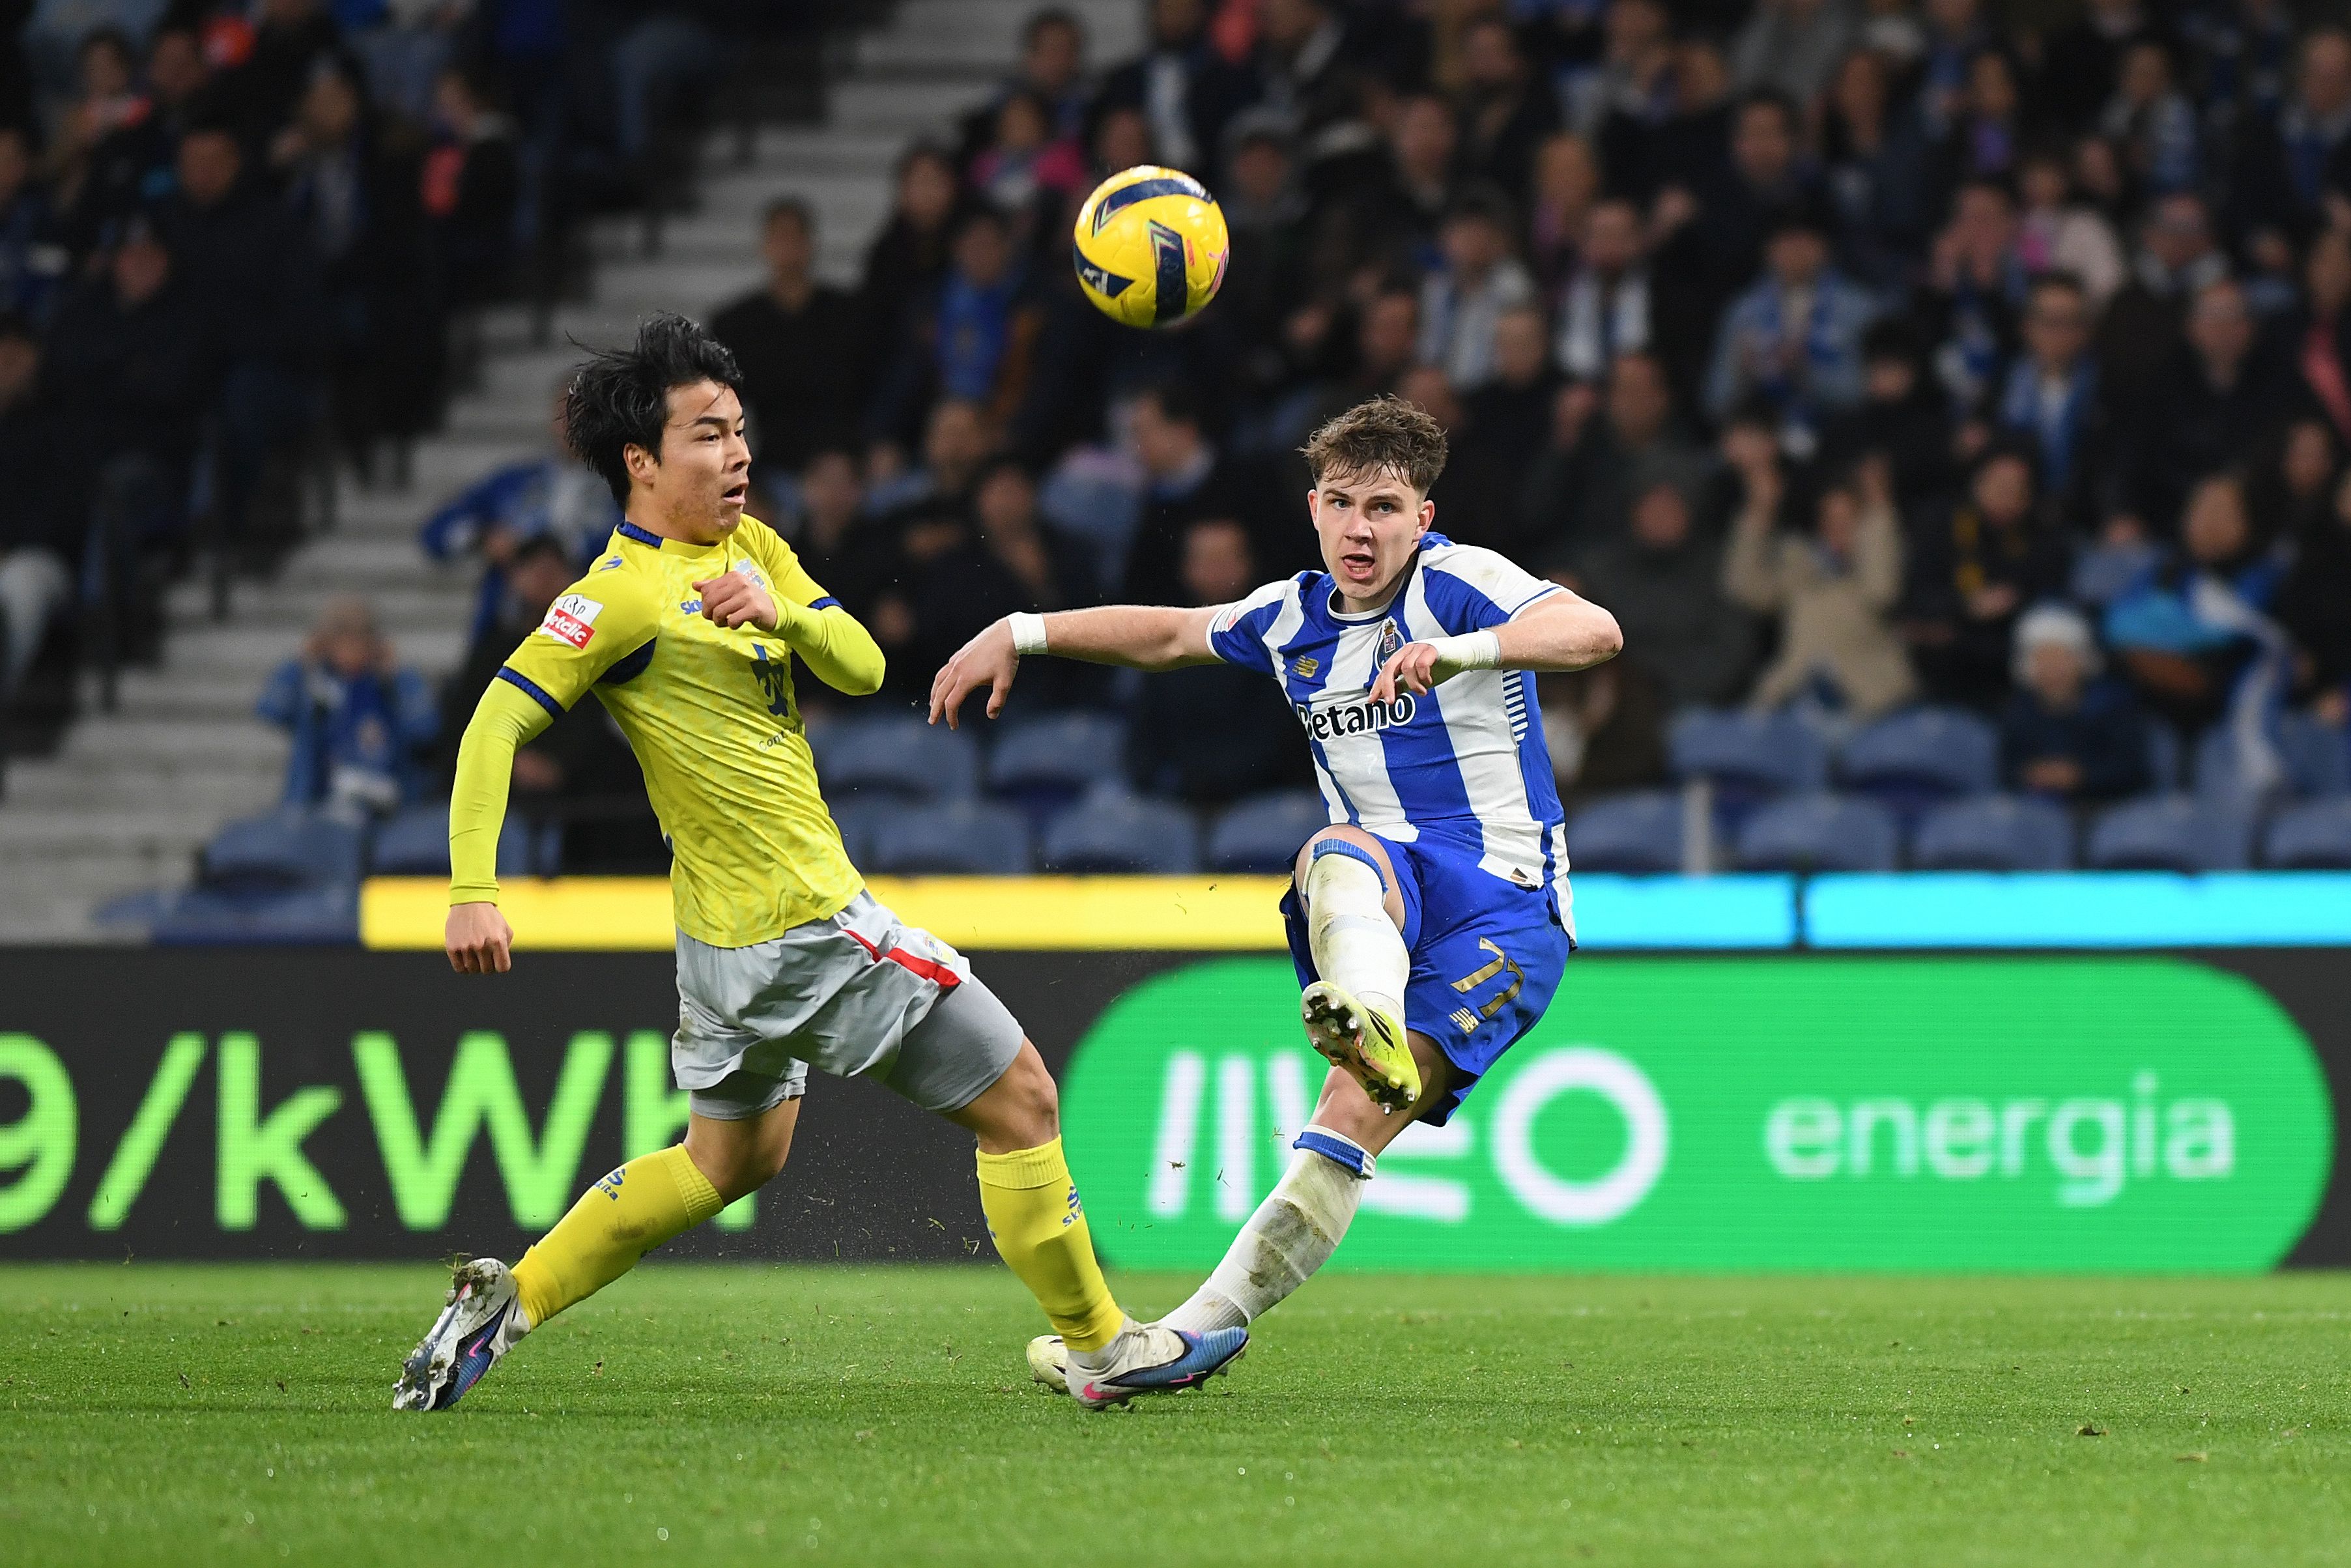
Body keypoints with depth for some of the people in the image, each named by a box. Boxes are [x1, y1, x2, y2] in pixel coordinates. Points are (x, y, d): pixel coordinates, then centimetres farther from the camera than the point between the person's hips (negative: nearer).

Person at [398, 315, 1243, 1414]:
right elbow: (496, 726, -19)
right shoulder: (625, 594, -16)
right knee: (1020, 1100, -1)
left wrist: (783, 612, -16)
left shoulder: (748, 548, 11)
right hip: (804, 924, -10)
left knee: (732, 1160, 24)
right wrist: (474, 891, -27)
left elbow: (862, 669, 5)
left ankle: (506, 1301, 21)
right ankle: (1102, 1349, 10)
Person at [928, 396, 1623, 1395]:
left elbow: (1595, 631, -24)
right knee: (1337, 857, -35)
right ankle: (1369, 1017, -65)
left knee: (1355, 1117, -25)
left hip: (1504, 910, -4)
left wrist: (1460, 649, -41)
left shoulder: (1458, 582, -7)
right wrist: (1019, 634, 25)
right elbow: (1169, 635, 32)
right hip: (1383, 897, 4)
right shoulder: (1296, 617, 15)